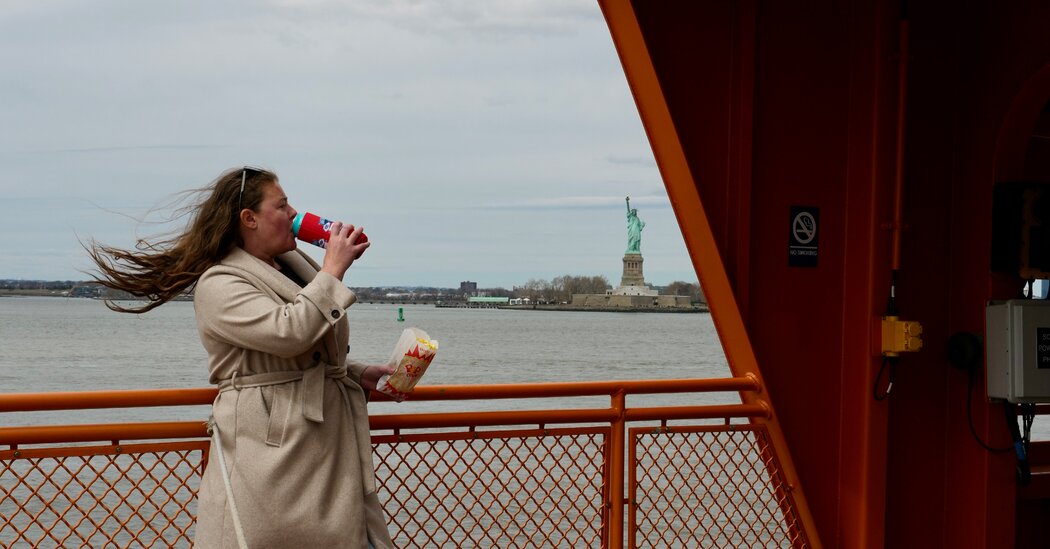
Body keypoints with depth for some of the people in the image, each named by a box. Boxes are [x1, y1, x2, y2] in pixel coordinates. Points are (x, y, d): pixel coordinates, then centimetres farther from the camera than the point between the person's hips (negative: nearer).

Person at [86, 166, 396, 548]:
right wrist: (333, 270, -15)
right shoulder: (219, 285, -9)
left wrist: (360, 375, 12)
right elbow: (288, 333, -24)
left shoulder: (294, 267, 17)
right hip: (270, 455, -8)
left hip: (327, 449, 8)